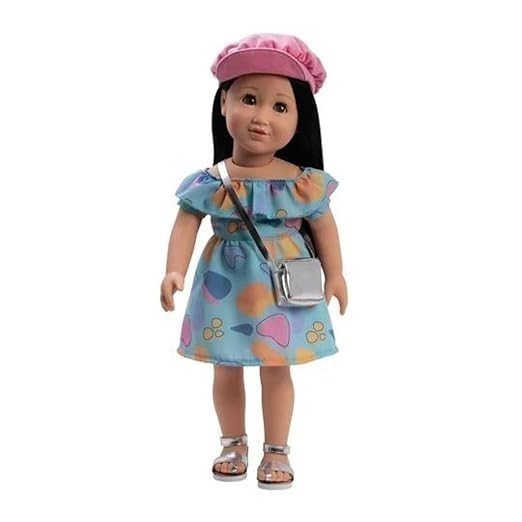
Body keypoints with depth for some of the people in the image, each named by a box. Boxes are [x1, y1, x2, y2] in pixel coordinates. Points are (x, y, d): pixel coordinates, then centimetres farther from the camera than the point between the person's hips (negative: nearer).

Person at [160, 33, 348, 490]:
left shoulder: (302, 181, -12)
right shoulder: (209, 183, -12)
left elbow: (324, 225, -1)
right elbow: (186, 224, -10)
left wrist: (335, 274, 3)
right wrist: (175, 271, -22)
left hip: (283, 286, -1)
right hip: (225, 286, 2)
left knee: (277, 369, 9)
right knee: (226, 369, 15)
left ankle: (276, 451, 25)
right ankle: (234, 443, 35)